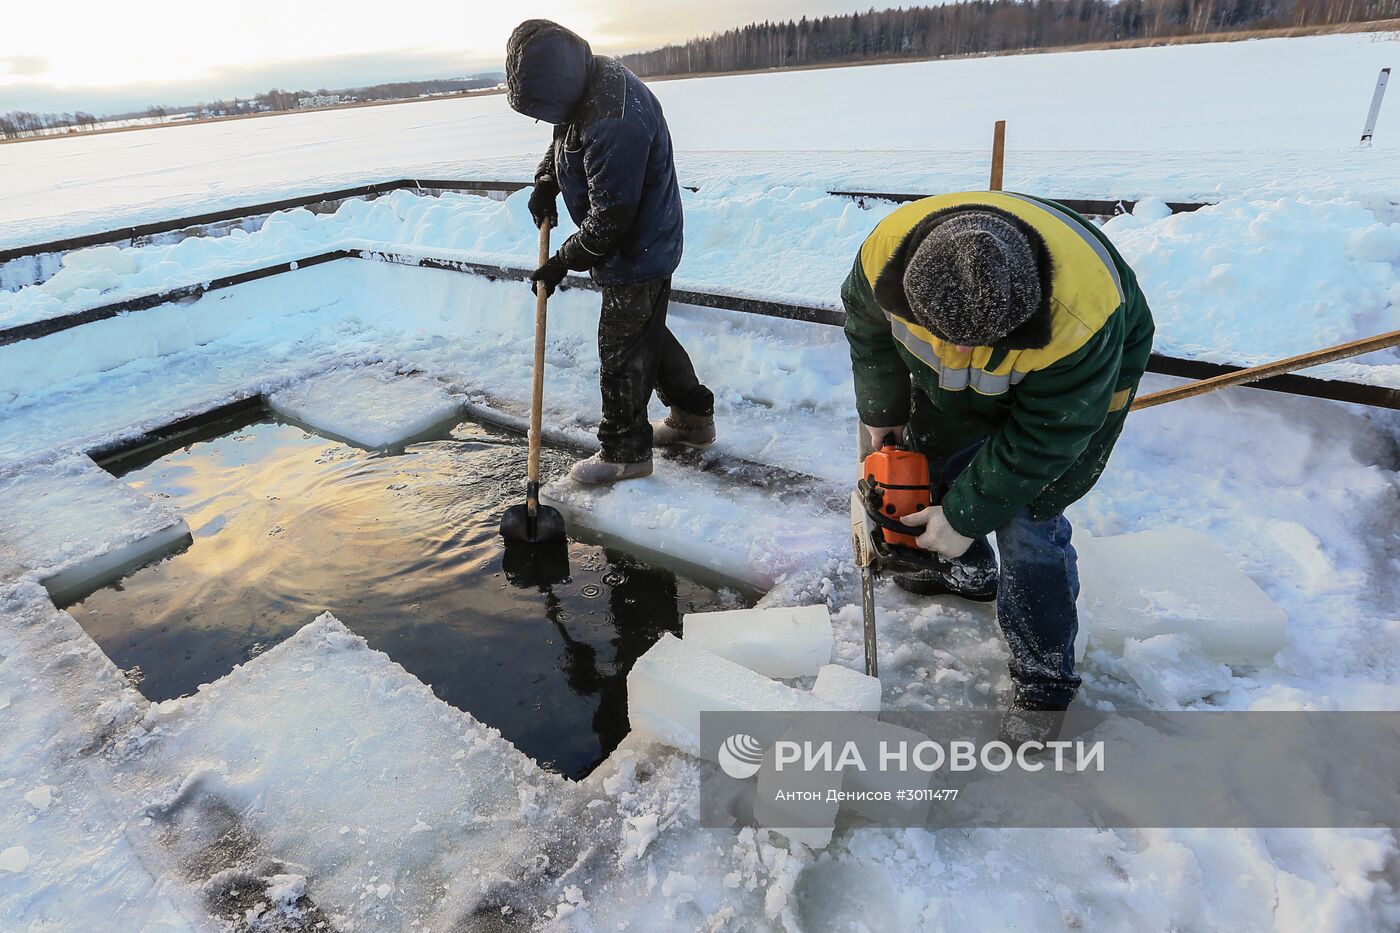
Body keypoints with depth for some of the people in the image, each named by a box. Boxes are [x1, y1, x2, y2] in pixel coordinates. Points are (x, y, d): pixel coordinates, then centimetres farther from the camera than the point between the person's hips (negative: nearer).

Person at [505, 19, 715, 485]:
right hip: (648, 247, 10)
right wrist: (546, 180, 6)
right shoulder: (590, 78, 2)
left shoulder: (613, 122, -31)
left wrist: (562, 262, -16)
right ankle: (694, 416, 35)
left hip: (637, 253, -10)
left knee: (622, 351, 1)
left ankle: (625, 451, 17)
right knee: (649, 333, 21)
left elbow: (610, 218, -27)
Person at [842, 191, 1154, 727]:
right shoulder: (888, 251, -32)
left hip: (1081, 386, -5)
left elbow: (1042, 438, -29)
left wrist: (967, 516, -22)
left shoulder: (1080, 318, -43)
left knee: (1027, 522, -12)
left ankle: (1044, 682, 9)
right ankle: (965, 572, 43)